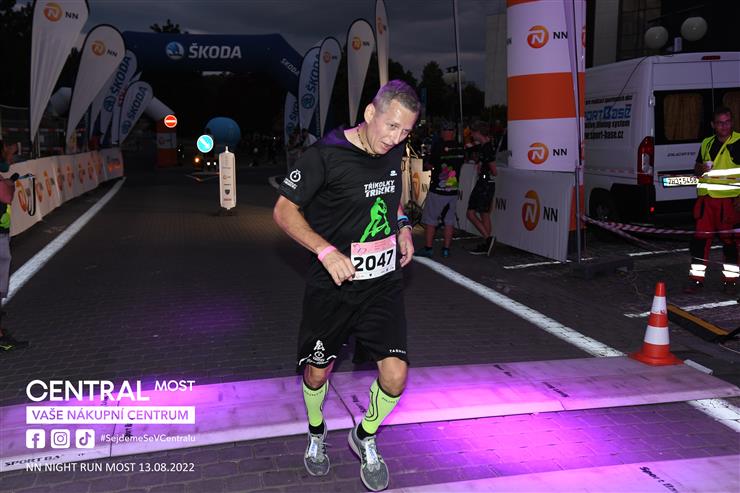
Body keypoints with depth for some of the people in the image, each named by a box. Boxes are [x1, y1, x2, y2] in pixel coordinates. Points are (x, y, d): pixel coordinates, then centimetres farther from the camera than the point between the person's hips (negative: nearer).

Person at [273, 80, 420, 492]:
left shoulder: (394, 152, 3)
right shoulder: (325, 155, -16)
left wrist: (402, 226, 7)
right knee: (318, 371, 11)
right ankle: (316, 433, 45)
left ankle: (365, 437, 26)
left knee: (395, 375, -6)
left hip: (384, 283, 4)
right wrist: (327, 250, -23)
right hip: (333, 285, -3)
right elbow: (284, 211, -11)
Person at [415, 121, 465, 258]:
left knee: (430, 220, 4)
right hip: (453, 191, 5)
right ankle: (446, 249, 13)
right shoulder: (461, 148, 1)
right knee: (449, 221, 12)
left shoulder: (438, 146, -12)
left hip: (437, 190, -4)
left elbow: (430, 164, -4)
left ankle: (428, 249, 5)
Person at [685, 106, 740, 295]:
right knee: (700, 238, 3)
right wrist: (700, 170, -2)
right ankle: (696, 278, 11)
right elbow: (696, 168, 23)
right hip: (706, 198, 4)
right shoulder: (706, 143, 13)